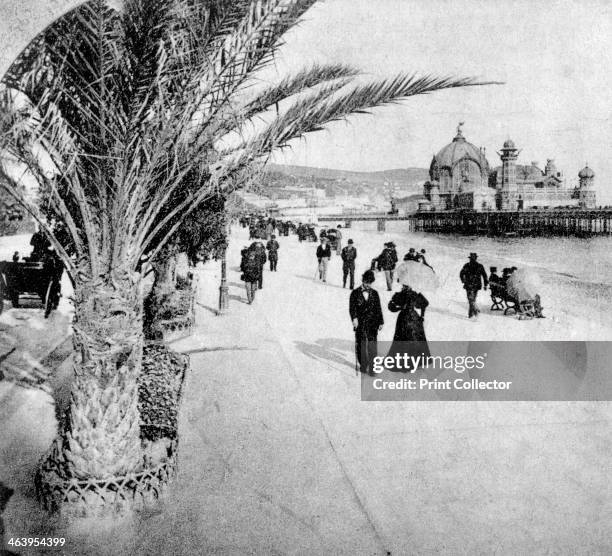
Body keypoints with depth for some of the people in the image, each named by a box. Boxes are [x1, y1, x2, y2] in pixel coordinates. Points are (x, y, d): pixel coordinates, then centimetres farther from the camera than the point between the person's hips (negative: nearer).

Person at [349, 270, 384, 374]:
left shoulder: (374, 293, 8)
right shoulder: (355, 293, 1)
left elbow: (378, 309, 12)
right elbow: (352, 308, -6)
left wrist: (381, 322, 10)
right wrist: (354, 318, -22)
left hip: (372, 323, 0)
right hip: (360, 324, 0)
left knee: (372, 345, -8)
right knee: (360, 345, 7)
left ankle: (372, 368, -7)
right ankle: (363, 365, 23)